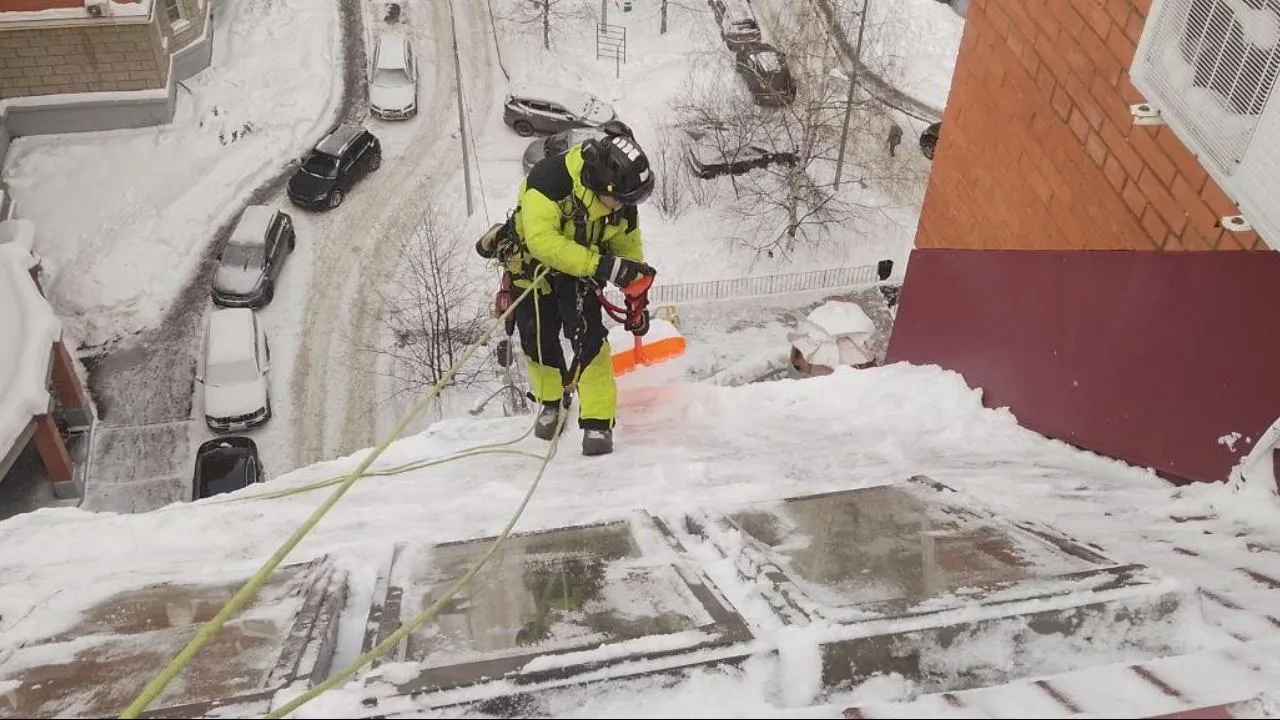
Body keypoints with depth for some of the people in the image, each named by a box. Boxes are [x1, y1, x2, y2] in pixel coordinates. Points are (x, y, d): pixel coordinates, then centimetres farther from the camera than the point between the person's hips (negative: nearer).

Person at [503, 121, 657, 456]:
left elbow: (629, 250, 1)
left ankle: (598, 422, -8)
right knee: (538, 343, 1)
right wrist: (601, 265, -48)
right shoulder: (548, 178, -34)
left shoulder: (622, 204, -17)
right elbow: (542, 240, -42)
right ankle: (551, 403, 31)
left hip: (581, 273, 2)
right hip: (533, 265, -2)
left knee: (589, 339, -17)